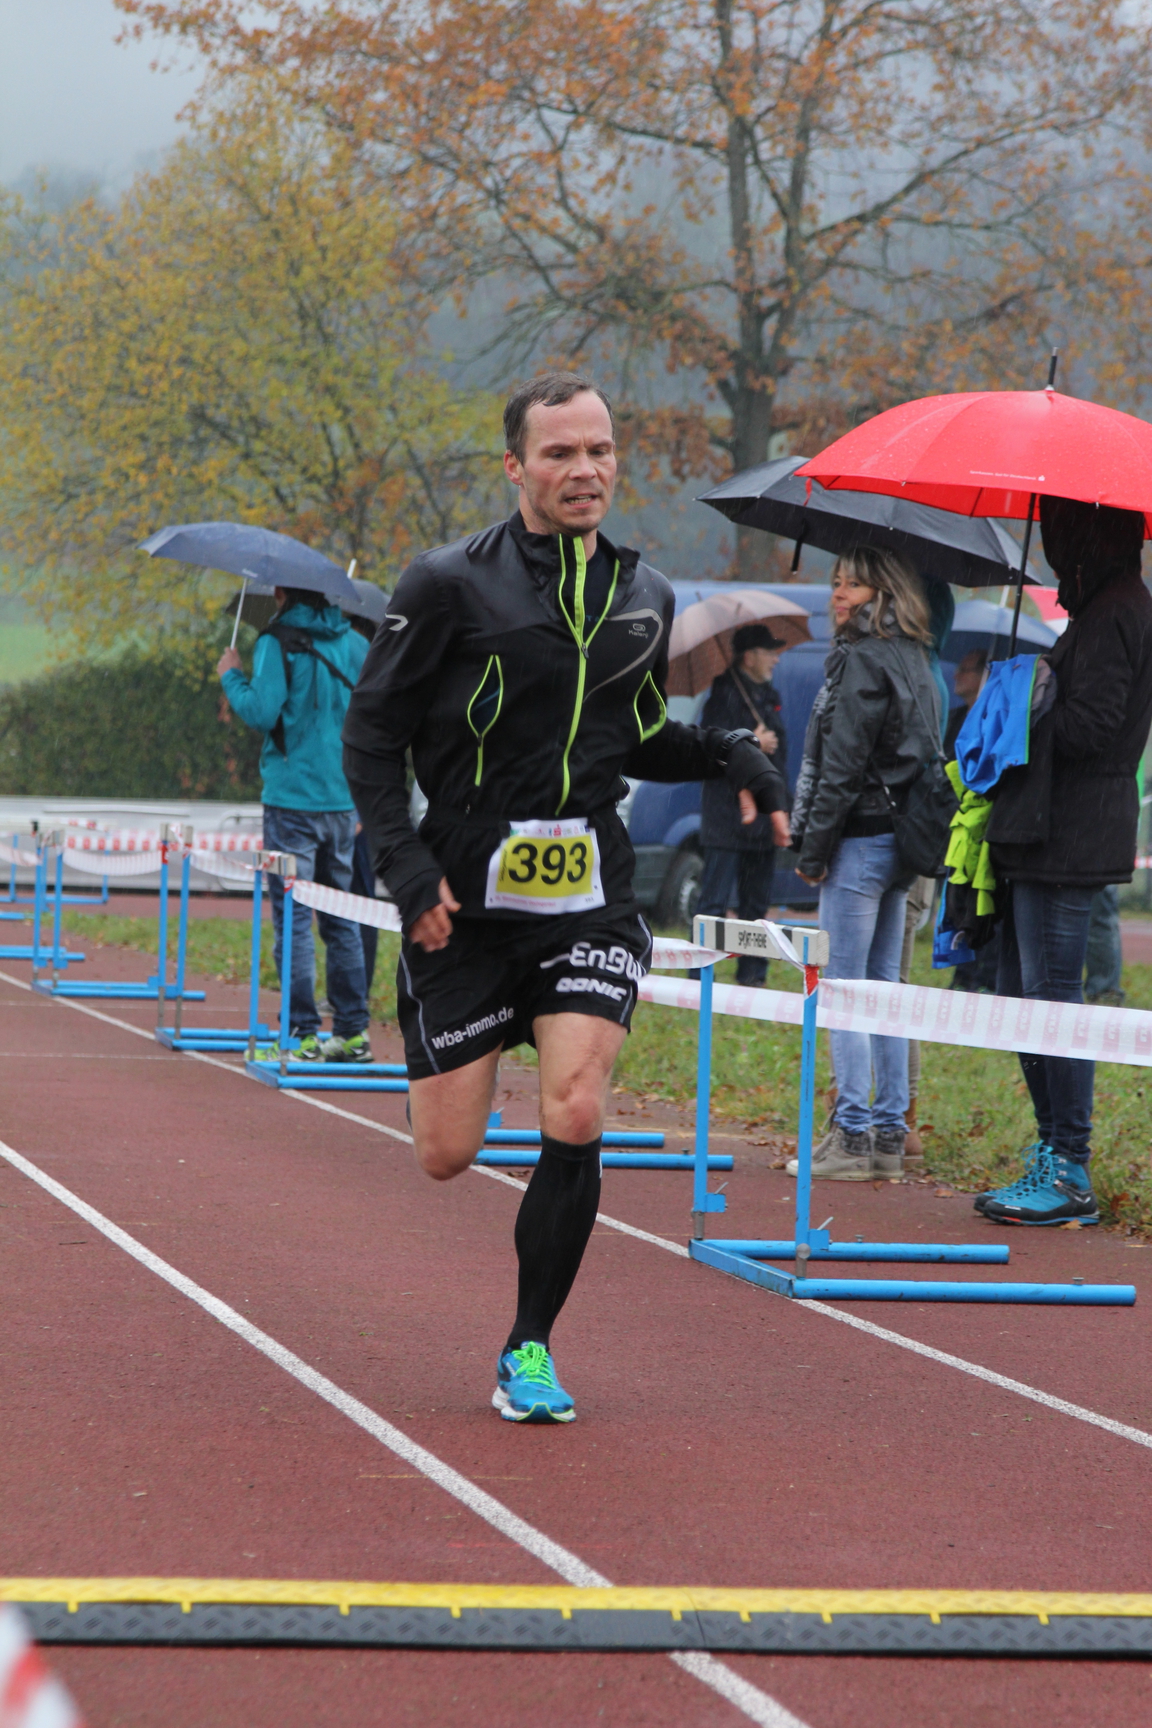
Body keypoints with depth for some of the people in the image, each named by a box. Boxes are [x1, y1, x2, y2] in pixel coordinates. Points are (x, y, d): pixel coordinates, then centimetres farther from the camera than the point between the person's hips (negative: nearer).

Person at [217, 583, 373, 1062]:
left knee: (293, 917, -4)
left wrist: (231, 677, 1)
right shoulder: (356, 645, 9)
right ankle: (352, 1031, 14)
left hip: (292, 797, -5)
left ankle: (303, 1033, -8)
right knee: (341, 918, 12)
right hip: (343, 802, 6)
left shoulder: (279, 644, -8)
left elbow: (261, 712, -15)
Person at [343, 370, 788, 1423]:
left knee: (575, 1119, -16)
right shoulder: (451, 585, -6)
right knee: (447, 1155, 1)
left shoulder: (644, 597, 9)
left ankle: (530, 1348, 1)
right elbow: (372, 733, -2)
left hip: (591, 896, 3)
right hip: (465, 900, -3)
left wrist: (731, 754, 5)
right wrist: (406, 865, -12)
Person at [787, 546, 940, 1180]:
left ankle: (854, 1135, -6)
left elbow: (843, 766, -16)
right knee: (884, 985, 11)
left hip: (861, 840, -9)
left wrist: (814, 849, -9)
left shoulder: (862, 660, -13)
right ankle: (889, 1134, 13)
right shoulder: (912, 659, 14)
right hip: (899, 840, 9)